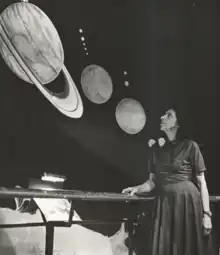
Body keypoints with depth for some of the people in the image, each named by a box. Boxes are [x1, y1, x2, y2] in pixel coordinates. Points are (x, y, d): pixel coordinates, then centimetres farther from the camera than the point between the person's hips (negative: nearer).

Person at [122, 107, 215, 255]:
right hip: (164, 204, 4)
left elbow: (202, 182, -3)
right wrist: (138, 188, -8)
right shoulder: (156, 148, 10)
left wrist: (206, 213, -9)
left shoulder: (190, 146, -3)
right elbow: (153, 181, 12)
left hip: (188, 202, -4)